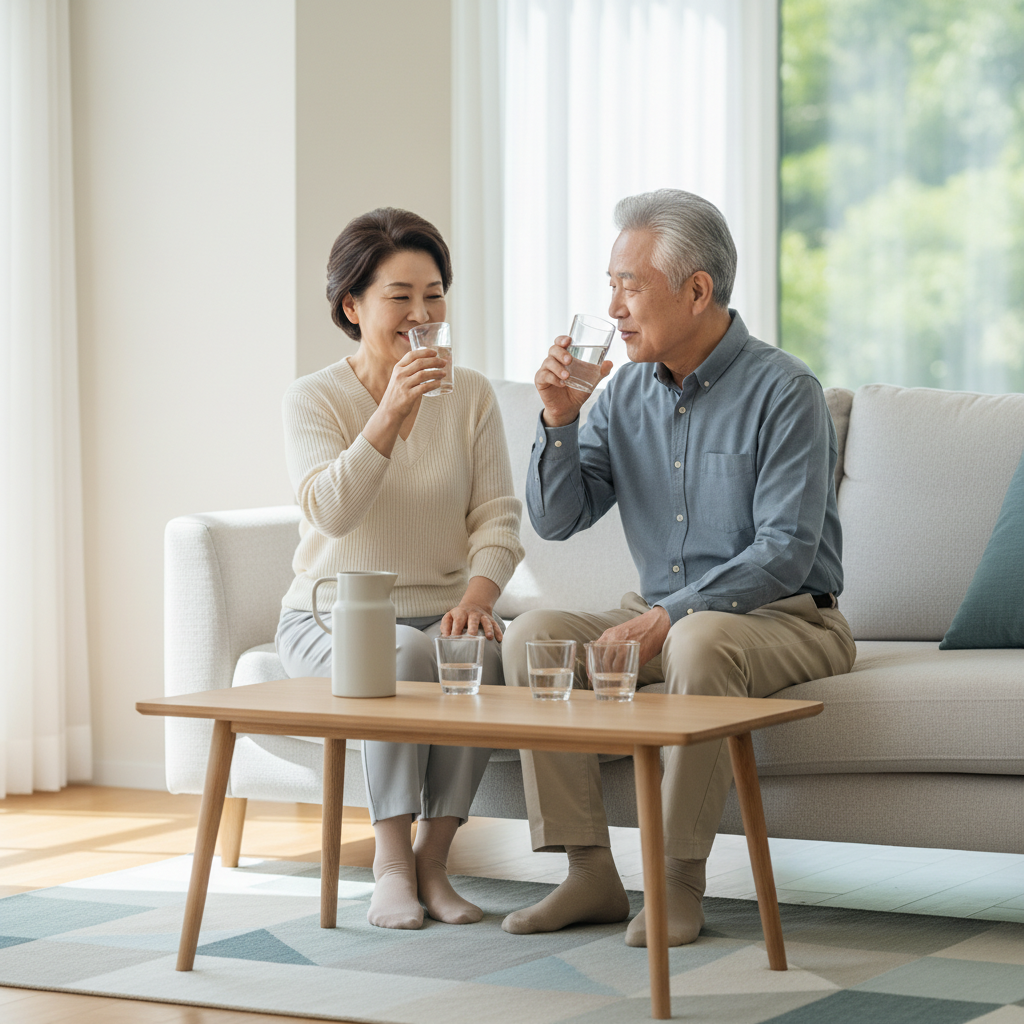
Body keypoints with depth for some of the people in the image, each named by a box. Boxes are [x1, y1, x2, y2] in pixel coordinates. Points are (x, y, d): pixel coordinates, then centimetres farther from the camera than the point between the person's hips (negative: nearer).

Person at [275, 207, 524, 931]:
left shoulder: (471, 395, 6)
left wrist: (477, 594, -18)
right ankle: (392, 860, -22)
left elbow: (497, 516, 1)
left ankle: (433, 859, -19)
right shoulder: (314, 399, -3)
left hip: (440, 611, 2)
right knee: (406, 655, -35)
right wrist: (390, 414, -30)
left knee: (483, 655, -31)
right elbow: (330, 512, -20)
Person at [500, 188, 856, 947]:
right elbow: (556, 520, 5)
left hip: (785, 618, -6)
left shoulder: (783, 392, -14)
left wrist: (670, 617, -27)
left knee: (701, 642, -38)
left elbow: (785, 552, -21)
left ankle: (680, 880, -26)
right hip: (666, 615, 7)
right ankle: (591, 873, -14)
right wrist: (560, 420, -11)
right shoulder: (627, 391, 5)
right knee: (533, 634, -14)